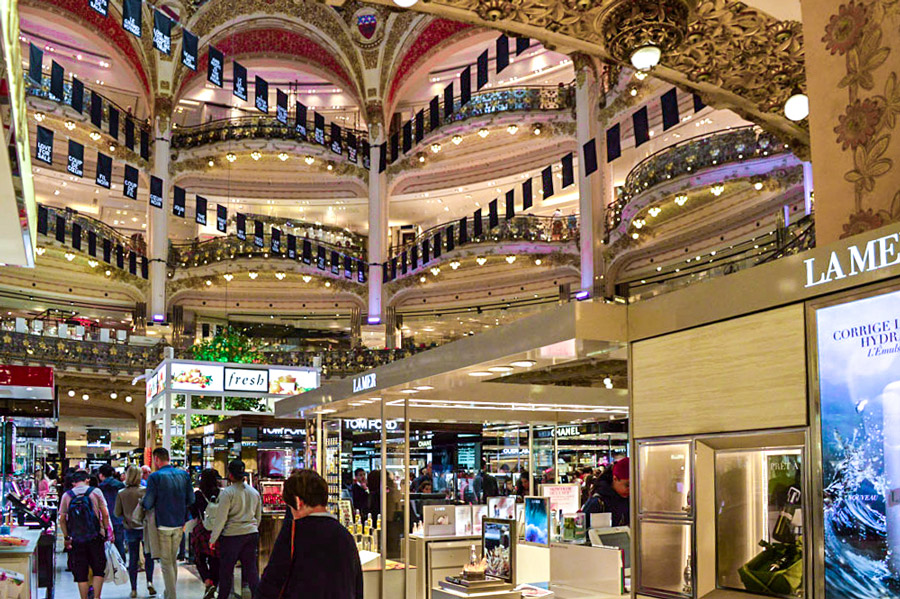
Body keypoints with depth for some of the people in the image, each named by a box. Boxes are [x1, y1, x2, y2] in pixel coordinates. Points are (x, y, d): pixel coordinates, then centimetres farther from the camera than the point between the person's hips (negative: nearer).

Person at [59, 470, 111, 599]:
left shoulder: (66, 495, 3)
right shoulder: (95, 491, -1)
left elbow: (62, 519, 3)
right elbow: (105, 514, -2)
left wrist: (66, 537, 11)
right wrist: (107, 530, 8)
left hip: (76, 539, 1)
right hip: (95, 537, -1)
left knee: (81, 574, 7)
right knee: (98, 569, 8)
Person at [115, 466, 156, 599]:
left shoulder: (121, 494, -6)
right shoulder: (145, 491, -11)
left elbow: (117, 513, -2)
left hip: (130, 529, 1)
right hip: (145, 528, -1)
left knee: (133, 559, 9)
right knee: (148, 556, 12)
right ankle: (149, 581, -5)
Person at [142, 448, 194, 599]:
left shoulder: (155, 477, -13)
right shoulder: (184, 474, 2)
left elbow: (148, 504, -12)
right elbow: (191, 499, 5)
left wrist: (142, 502, 9)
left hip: (163, 524, -5)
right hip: (179, 524, 5)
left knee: (166, 562, 2)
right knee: (172, 560, 19)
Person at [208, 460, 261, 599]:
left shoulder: (227, 493, -11)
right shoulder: (255, 492, 8)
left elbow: (220, 518, -11)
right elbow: (258, 517, 17)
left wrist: (213, 539, -4)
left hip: (232, 535, -5)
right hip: (252, 534, 5)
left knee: (226, 570, 8)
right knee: (251, 569, 9)